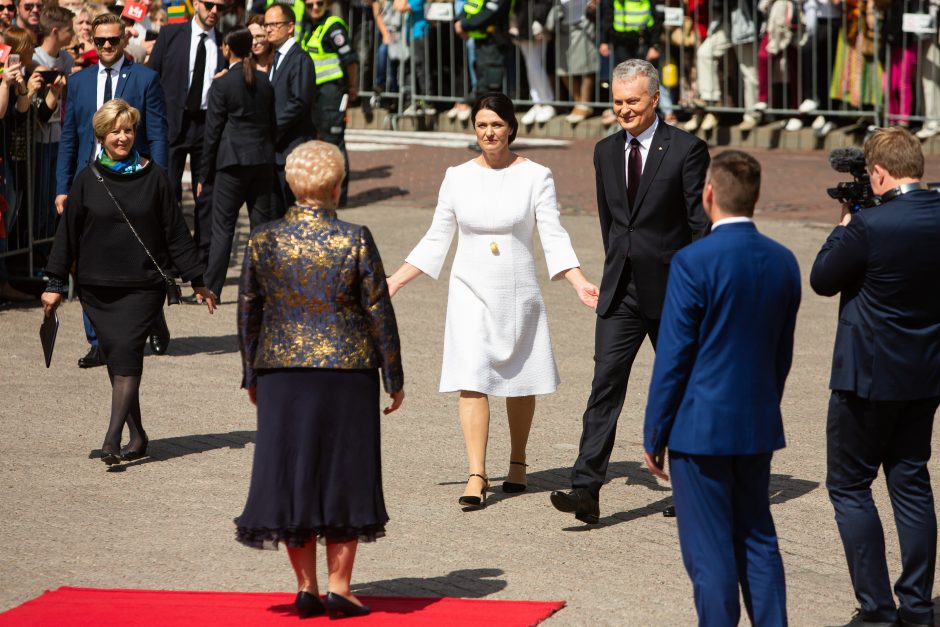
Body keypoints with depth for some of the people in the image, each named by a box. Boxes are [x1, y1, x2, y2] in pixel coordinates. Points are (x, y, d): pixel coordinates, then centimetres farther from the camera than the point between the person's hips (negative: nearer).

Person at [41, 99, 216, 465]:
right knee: (117, 361, 4)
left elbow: (175, 230, 6)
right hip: (98, 289, 2)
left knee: (126, 355, -14)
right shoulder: (88, 180, 3)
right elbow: (68, 233, 7)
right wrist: (55, 284, 6)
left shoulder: (153, 177, 1)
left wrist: (196, 280, 8)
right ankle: (137, 437, 15)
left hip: (143, 286, -2)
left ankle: (112, 440, -19)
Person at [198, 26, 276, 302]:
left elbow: (213, 132, -6)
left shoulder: (222, 85, -8)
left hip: (233, 160, -4)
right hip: (263, 160, 5)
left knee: (223, 226, -1)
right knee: (262, 222, 7)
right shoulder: (265, 82, 6)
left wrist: (205, 174, 0)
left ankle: (210, 288, -1)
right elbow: (272, 124, 11)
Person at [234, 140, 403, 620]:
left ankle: (306, 586, 10)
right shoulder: (355, 240, -9)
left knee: (291, 474, 9)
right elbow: (379, 312, -5)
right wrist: (394, 378, 4)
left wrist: (252, 377, 16)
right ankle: (339, 588, 7)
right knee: (344, 475, 6)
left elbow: (247, 312, 5)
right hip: (347, 370, -2)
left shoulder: (263, 241, -1)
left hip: (282, 373, 2)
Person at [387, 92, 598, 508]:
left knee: (520, 380, 10)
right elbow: (435, 240, 9)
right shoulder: (458, 178, 3)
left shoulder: (535, 177, -2)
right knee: (471, 380, -11)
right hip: (470, 292, 1)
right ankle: (476, 477, -13)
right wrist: (394, 282, 4)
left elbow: (554, 239, -6)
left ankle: (517, 462, 30)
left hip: (518, 293, 0)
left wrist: (580, 283, -19)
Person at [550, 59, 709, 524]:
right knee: (605, 385, -8)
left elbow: (701, 223, -8)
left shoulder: (686, 150, -8)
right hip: (620, 293, 4)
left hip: (672, 292, -4)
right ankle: (586, 490, -15)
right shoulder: (606, 152, 9)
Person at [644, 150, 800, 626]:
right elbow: (782, 354, 10)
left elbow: (673, 357, -13)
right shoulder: (783, 262, 3)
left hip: (700, 428, -6)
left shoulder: (693, 263, -16)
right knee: (758, 541, 16)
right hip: (759, 426, 6)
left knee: (709, 551, 1)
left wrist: (654, 436, -5)